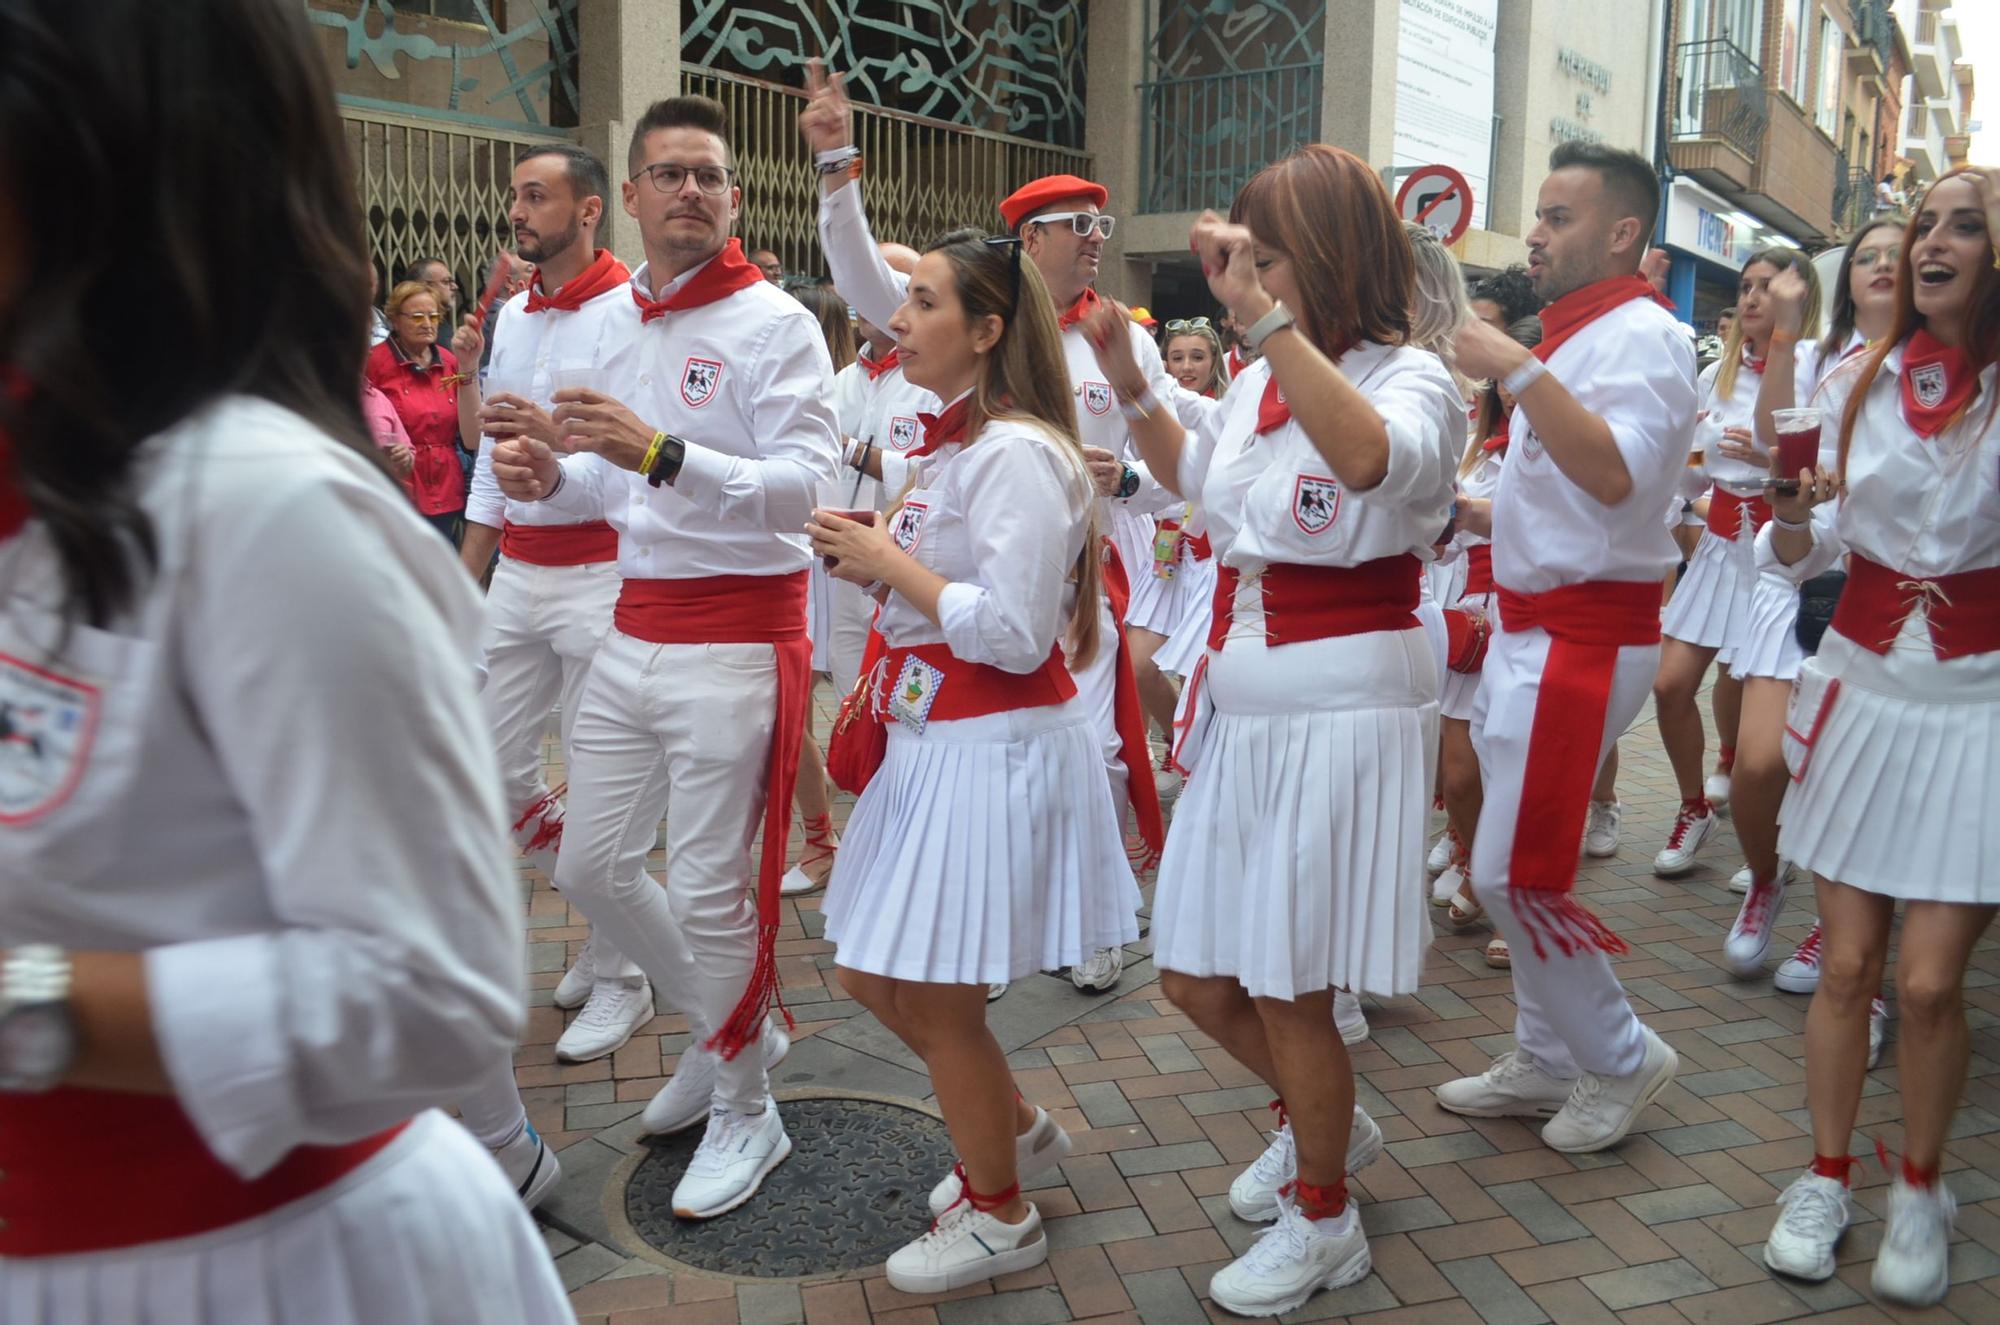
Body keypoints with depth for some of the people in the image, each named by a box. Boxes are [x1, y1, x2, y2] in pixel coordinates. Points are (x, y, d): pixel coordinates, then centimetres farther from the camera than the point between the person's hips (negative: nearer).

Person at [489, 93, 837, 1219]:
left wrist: (662, 454, -33)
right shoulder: (619, 321, 13)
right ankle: (731, 1024, 36)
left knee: (711, 892, -2)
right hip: (635, 632, 8)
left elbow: (803, 483, -21)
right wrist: (554, 478, 1)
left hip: (736, 640, -8)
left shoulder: (775, 324, -9)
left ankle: (745, 1112, 21)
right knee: (591, 867, 14)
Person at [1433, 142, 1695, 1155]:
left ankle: (1620, 1059, 15)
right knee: (1509, 864, 14)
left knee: (1512, 872, -6)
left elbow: (1616, 475, -31)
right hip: (1528, 624, 10)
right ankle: (1547, 1059, 29)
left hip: (1584, 636, -10)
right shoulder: (1568, 333, 17)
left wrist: (1515, 371, -30)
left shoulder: (1642, 336, -13)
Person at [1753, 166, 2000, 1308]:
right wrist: (1790, 504, -13)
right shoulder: (1861, 382, 4)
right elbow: (1805, 553, 8)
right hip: (1863, 684, 3)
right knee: (1849, 964, 6)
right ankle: (1828, 1178, 22)